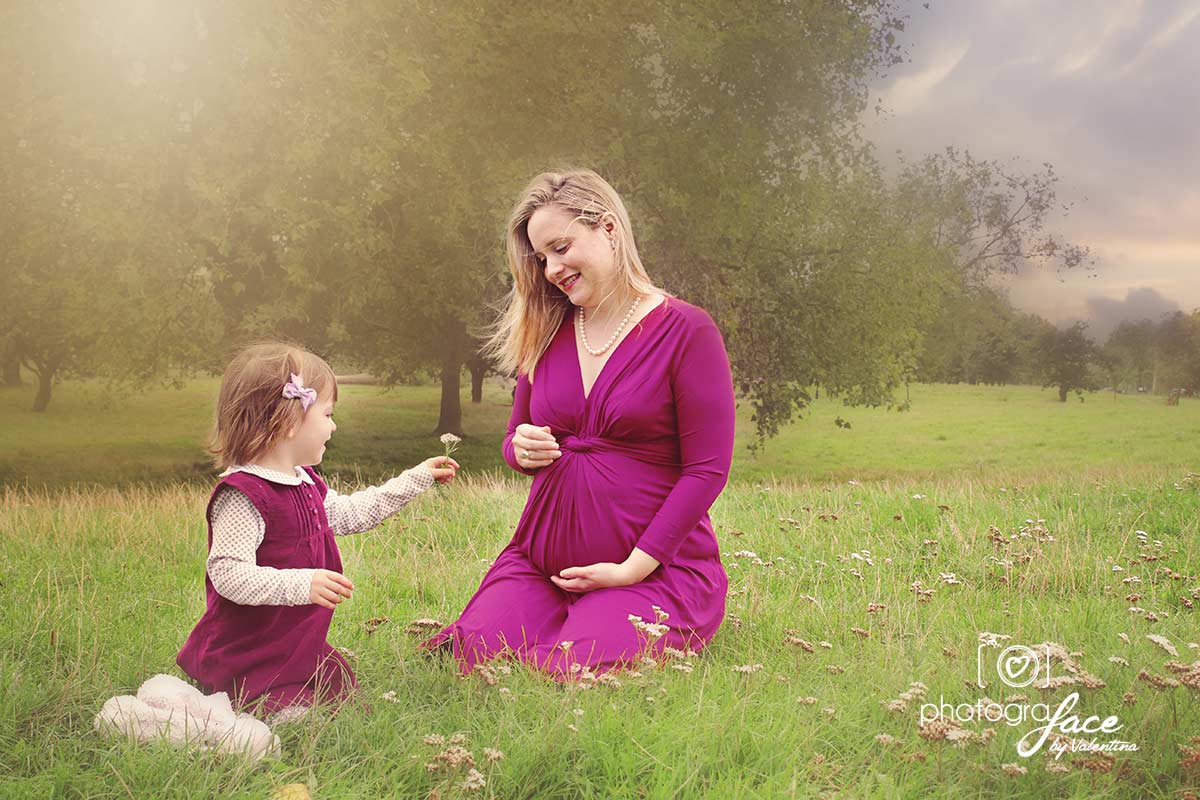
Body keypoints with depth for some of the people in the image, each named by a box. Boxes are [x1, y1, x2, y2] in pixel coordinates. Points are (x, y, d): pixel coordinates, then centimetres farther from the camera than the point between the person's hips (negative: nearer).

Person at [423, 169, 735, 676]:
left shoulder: (686, 331, -7)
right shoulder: (546, 333, 11)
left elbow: (707, 469, -10)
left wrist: (634, 568, -15)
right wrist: (521, 450, -5)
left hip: (657, 566, -4)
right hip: (539, 560, 4)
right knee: (479, 664, -21)